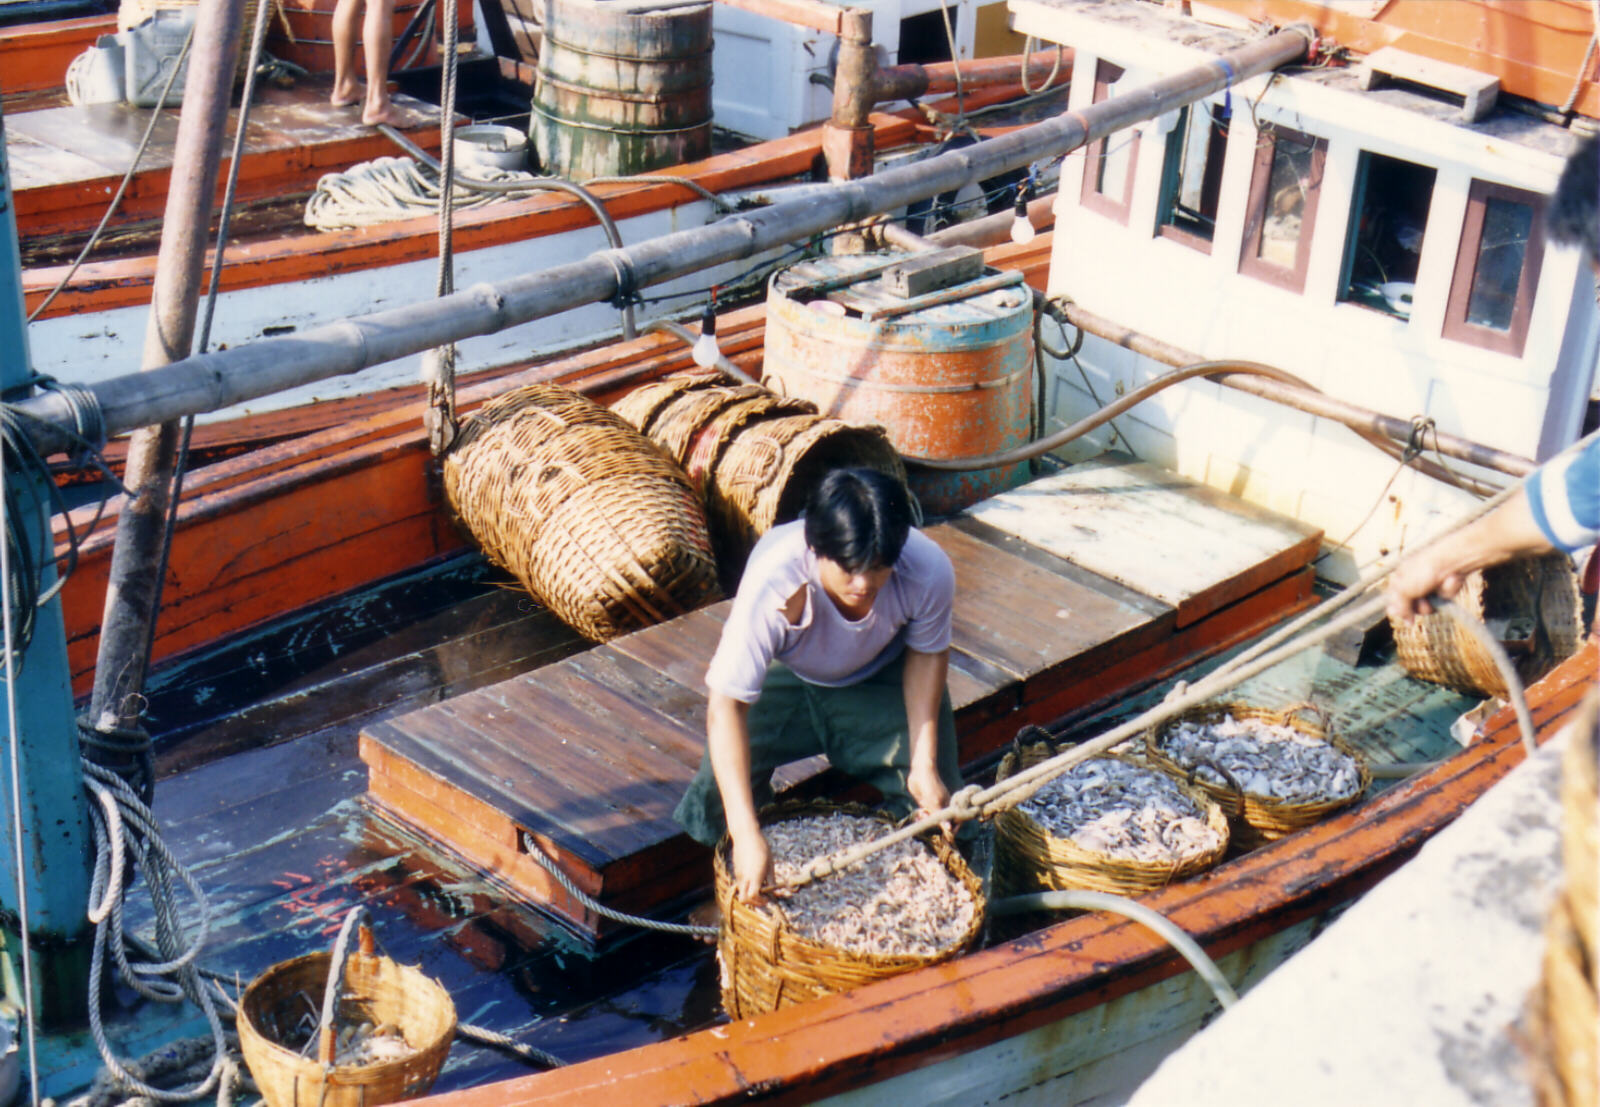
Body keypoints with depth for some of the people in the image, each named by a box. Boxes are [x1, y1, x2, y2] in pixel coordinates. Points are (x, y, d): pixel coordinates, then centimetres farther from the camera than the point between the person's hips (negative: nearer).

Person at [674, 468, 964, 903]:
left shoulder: (930, 571, -33)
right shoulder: (772, 583, -41)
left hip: (883, 683, 2)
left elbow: (926, 653, -10)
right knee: (715, 809, -17)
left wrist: (924, 761, -17)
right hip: (783, 680, -1)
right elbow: (726, 704, -40)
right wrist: (747, 834, -47)